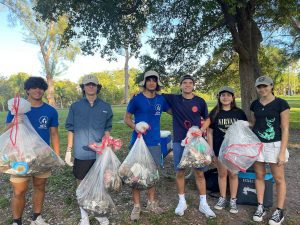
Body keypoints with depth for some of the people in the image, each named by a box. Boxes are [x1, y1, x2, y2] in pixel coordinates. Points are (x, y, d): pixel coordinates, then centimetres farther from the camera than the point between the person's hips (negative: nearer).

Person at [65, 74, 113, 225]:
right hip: (81, 154, 0)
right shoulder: (75, 107, 2)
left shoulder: (106, 107, 3)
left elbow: (108, 128, 7)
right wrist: (69, 150, 1)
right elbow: (71, 129, 4)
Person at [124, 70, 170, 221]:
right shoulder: (136, 99, -5)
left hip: (155, 142, 4)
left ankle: (151, 203, 32)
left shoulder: (161, 99, 4)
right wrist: (135, 127, -20)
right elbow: (126, 118, -1)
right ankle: (136, 206, 19)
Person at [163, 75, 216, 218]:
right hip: (179, 142, 0)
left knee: (200, 172, 6)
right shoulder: (173, 99, -2)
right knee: (179, 172, 8)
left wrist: (202, 129, -8)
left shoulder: (200, 102, 0)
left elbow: (207, 119, 11)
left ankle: (203, 203, 21)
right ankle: (182, 202, 27)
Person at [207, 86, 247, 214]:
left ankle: (233, 200, 24)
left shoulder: (239, 113, -1)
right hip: (219, 148, 0)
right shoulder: (214, 113, -2)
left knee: (233, 174, 9)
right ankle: (222, 198, 27)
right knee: (222, 174, 11)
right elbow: (210, 132, 1)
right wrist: (210, 150, -3)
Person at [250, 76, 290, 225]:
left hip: (274, 145, -4)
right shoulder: (255, 104, 5)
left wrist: (282, 152, -12)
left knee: (278, 179, 7)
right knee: (259, 176, 11)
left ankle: (279, 212, 22)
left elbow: (285, 129, -9)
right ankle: (260, 207, 26)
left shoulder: (281, 104, -9)